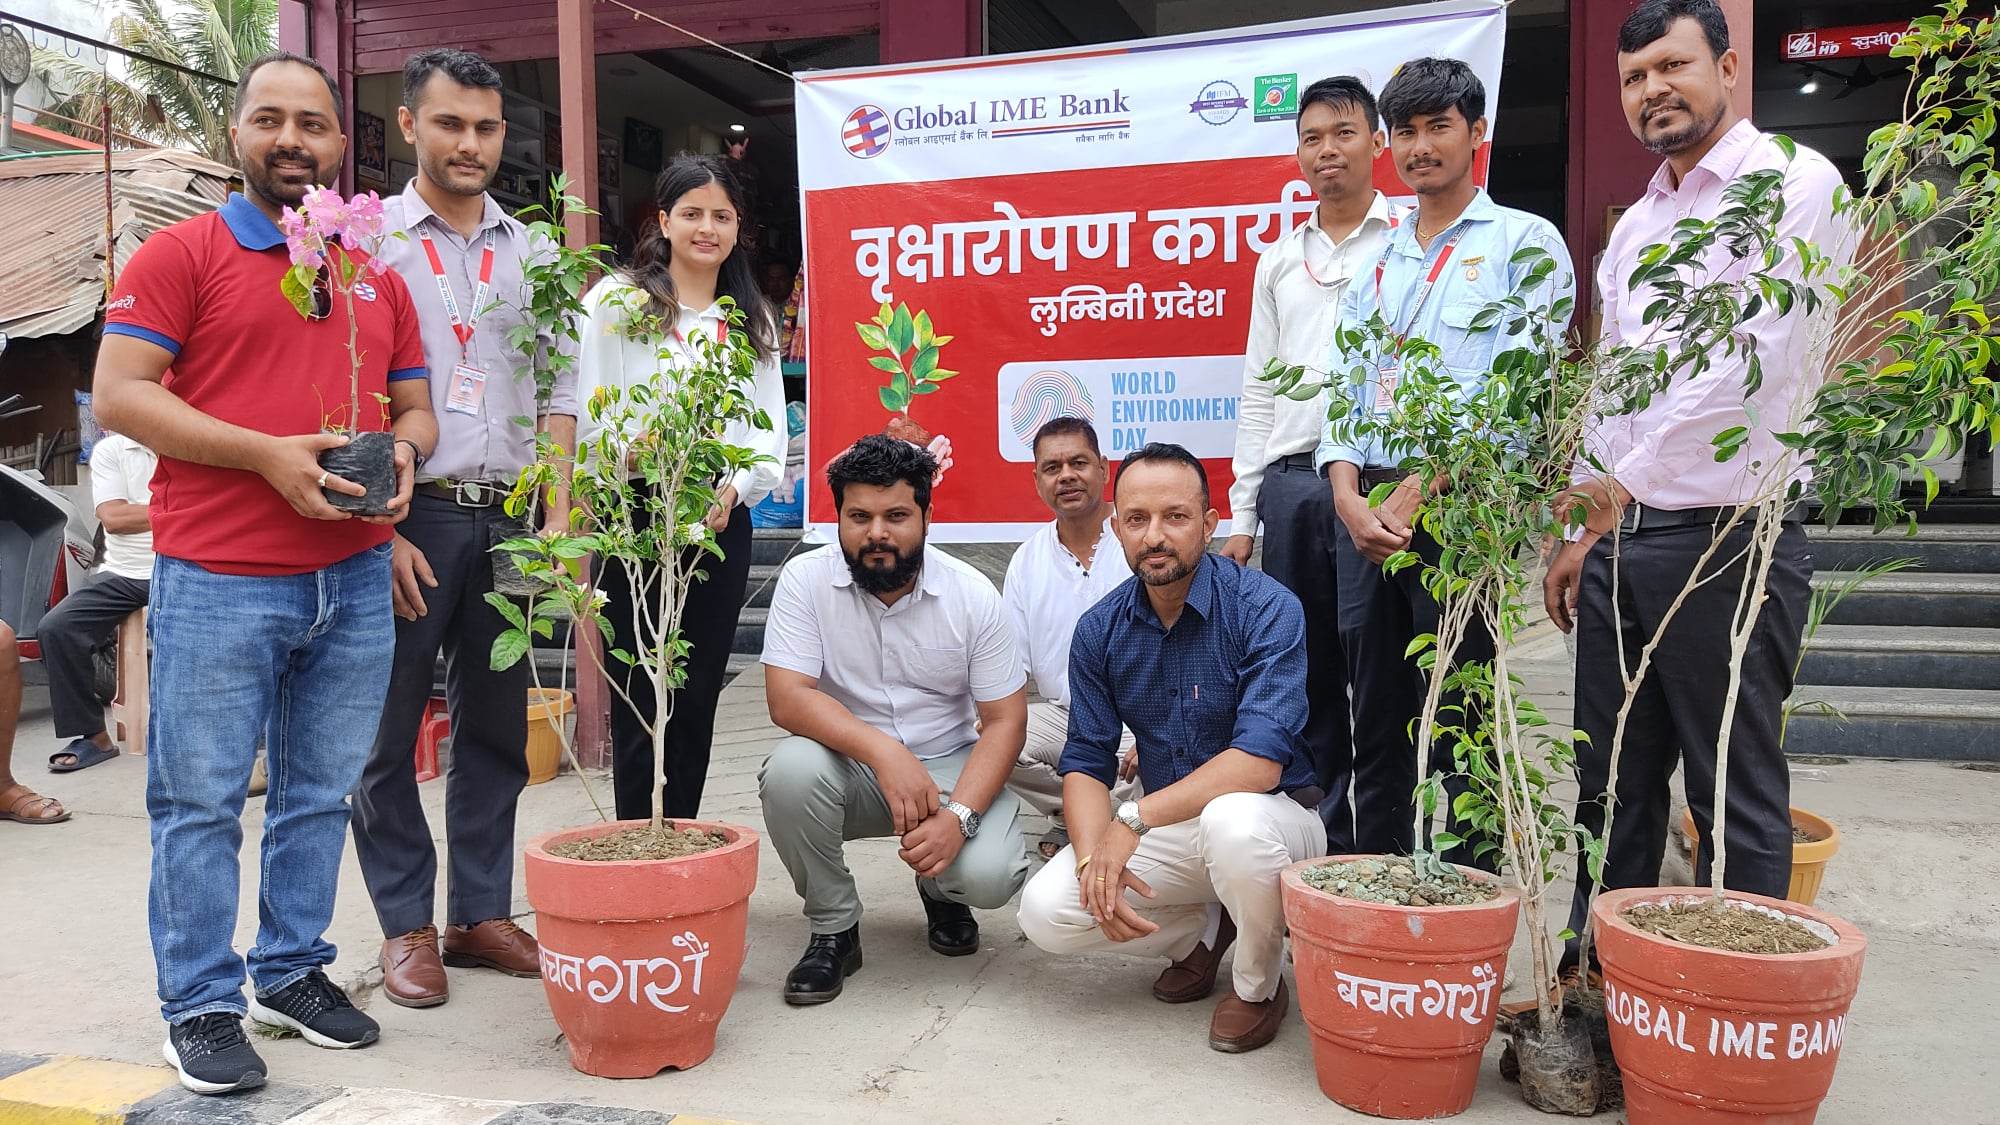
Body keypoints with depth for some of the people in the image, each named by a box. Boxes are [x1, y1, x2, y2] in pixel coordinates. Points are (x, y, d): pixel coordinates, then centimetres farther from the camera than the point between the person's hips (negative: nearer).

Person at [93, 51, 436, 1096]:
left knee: (321, 795, 11)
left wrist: (403, 455, -3)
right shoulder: (180, 254, 1)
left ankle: (293, 971, 27)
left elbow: (415, 409, 21)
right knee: (201, 802, 2)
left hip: (353, 579, 5)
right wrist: (268, 454, -16)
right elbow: (119, 393, -6)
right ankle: (201, 1008, 15)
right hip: (216, 581, -4)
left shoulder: (378, 278, 16)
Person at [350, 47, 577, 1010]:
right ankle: (406, 924, 16)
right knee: (389, 731, 2)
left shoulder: (532, 254, 13)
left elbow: (559, 394, 12)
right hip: (409, 514, -3)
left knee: (496, 727, 9)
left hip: (508, 516, 4)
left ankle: (481, 911, 21)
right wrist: (380, 529, -11)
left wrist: (558, 519, 3)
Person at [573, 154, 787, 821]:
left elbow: (770, 429, 10)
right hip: (637, 519, -4)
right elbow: (590, 418, -5)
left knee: (696, 704, 8)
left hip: (723, 524, 4)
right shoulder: (618, 301, 2)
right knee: (640, 704, 0)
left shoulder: (755, 320, 15)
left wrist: (733, 491, -8)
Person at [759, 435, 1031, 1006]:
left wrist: (959, 815, -24)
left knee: (989, 874, -27)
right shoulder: (806, 579, -10)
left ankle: (941, 891, 16)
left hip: (949, 766, 0)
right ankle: (833, 929, -6)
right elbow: (787, 699, -19)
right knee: (791, 769, -33)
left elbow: (1005, 722, -8)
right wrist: (885, 752, -34)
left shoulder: (973, 595, -9)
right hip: (851, 766, 0)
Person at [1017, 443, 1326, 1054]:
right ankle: (1205, 929, 12)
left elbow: (1260, 761, -28)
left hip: (1277, 816, -4)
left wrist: (1134, 819, -30)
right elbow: (1085, 764, -3)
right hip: (1167, 828, 5)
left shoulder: (1264, 607, -19)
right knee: (1045, 911, -16)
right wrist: (1095, 860, -22)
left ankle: (1259, 981, -7)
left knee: (1233, 820, -39)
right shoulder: (1100, 630, -3)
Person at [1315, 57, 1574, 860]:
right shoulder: (1378, 261, 19)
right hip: (1366, 512, 5)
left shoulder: (1524, 242, 2)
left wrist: (1413, 496, -15)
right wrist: (1350, 496, -6)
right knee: (1376, 728, 10)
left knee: (1455, 735, -2)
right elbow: (1342, 387, 12)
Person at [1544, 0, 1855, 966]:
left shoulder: (1794, 184, -5)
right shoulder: (1633, 227, 17)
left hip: (1729, 538, -7)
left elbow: (1756, 357, -18)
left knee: (1736, 795, 2)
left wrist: (1632, 477, -19)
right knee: (1612, 781, 12)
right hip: (1622, 539, 7)